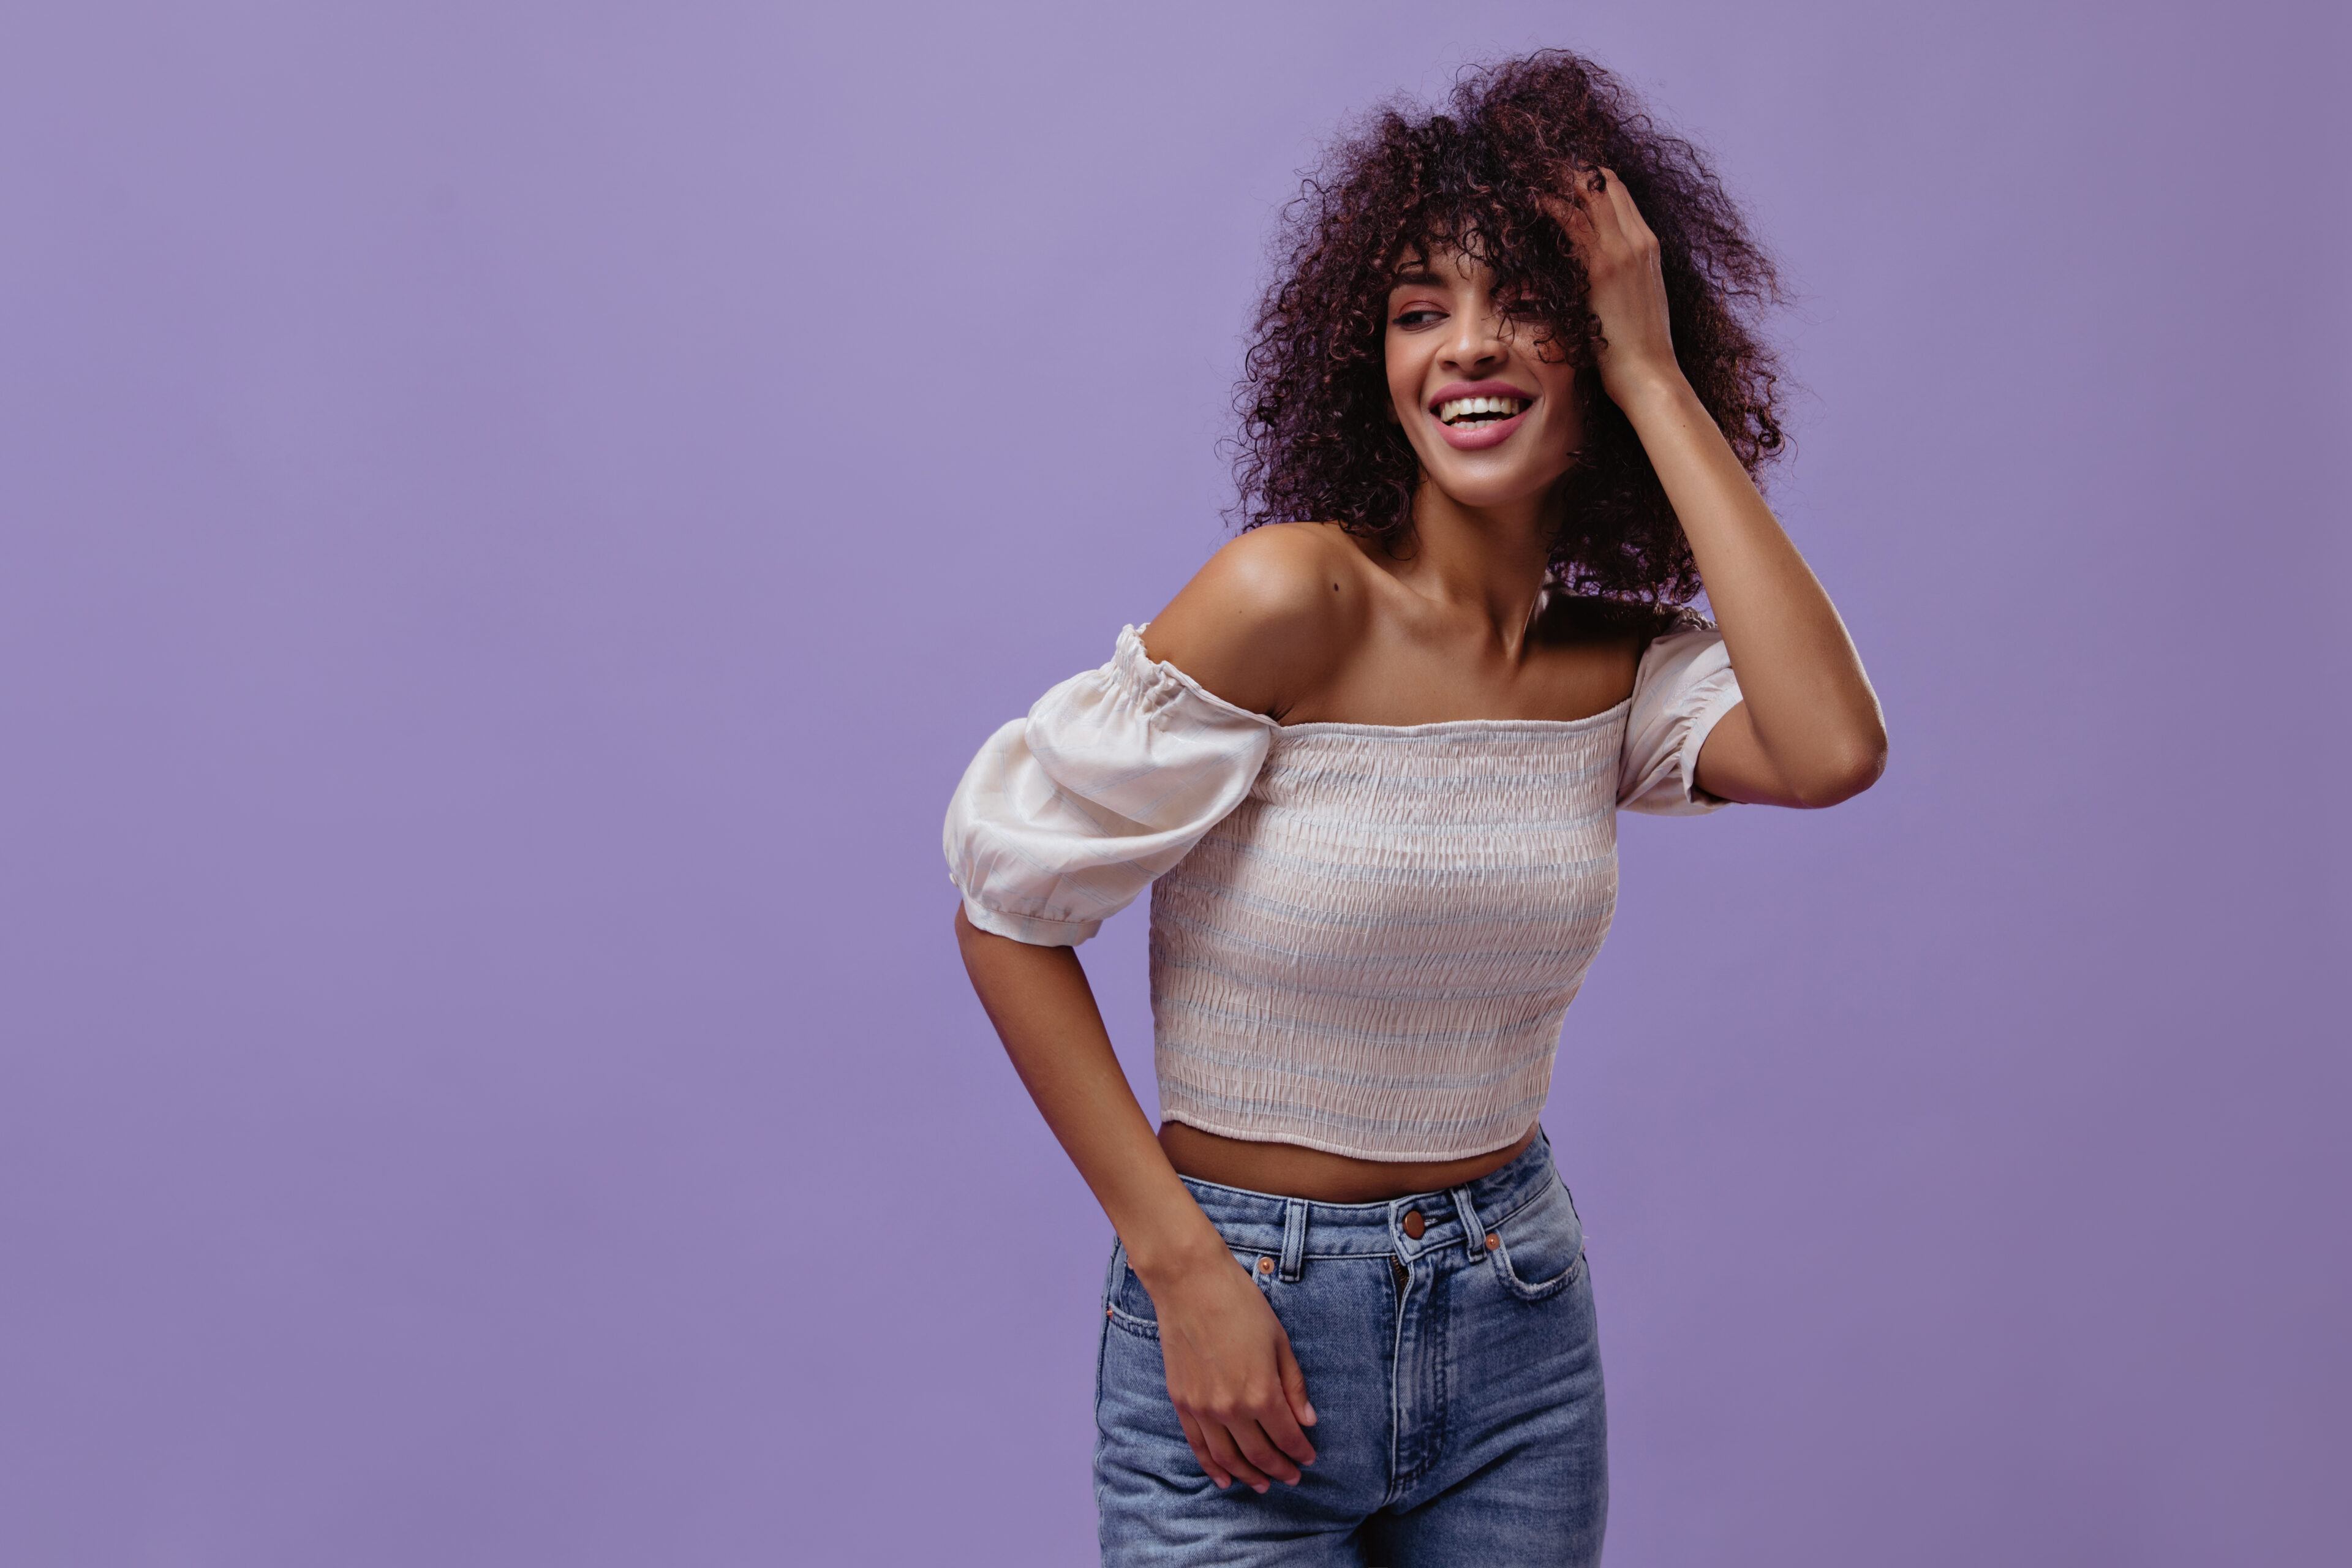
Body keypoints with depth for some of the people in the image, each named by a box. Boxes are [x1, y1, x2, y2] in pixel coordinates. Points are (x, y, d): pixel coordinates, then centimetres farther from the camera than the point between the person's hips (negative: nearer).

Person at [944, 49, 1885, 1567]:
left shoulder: (1620, 667, -2)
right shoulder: (1295, 600, -17)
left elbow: (1831, 749, -23)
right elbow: (1011, 907, -13)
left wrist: (1657, 380, -17)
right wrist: (1181, 1267, -15)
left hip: (1519, 1325, 5)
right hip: (1245, 1321, -4)